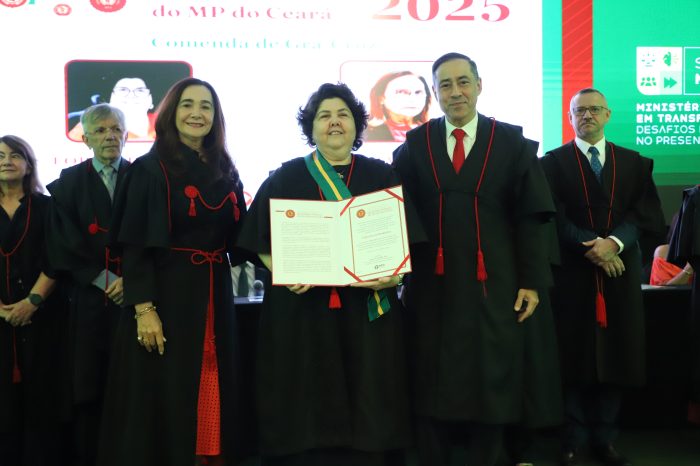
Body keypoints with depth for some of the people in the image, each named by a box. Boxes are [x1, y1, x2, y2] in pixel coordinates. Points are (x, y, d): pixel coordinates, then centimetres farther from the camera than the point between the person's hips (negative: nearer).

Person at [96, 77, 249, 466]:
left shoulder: (226, 172, 11)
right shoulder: (150, 169, -5)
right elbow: (135, 246, -11)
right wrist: (144, 309, -18)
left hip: (215, 296, 5)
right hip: (167, 293, -5)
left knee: (212, 396, 11)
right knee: (165, 398, 1)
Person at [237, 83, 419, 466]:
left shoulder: (381, 176, 9)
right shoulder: (285, 178, 7)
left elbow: (405, 241, 6)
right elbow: (262, 244, 3)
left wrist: (394, 275, -12)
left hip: (367, 310, 1)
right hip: (301, 310, 0)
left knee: (367, 413, 4)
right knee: (306, 416, 3)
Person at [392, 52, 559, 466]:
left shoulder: (512, 142, 2)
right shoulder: (414, 145, 4)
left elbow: (532, 217, 0)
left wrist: (532, 281, -5)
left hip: (494, 286, 0)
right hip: (433, 287, 1)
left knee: (493, 385, 10)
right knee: (433, 389, 10)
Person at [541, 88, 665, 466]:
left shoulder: (634, 163, 12)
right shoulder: (553, 162, 5)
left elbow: (644, 213, 0)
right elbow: (554, 218, -5)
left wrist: (615, 242, -18)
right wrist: (591, 247, -17)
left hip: (620, 271, 2)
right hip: (572, 274, -2)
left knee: (616, 358, 4)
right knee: (575, 359, 0)